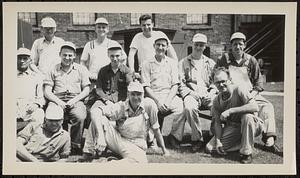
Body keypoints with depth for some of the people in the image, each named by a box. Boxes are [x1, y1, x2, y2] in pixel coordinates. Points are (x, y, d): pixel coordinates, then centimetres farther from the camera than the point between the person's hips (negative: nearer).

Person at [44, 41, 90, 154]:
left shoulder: (81, 69, 17)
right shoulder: (54, 70, 18)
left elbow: (86, 90, 10)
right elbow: (47, 92, 10)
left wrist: (75, 100, -8)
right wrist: (58, 101, -9)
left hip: (76, 100, -1)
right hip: (57, 100, 1)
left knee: (80, 117, -34)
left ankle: (75, 145, -14)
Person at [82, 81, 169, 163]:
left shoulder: (149, 104, -10)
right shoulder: (121, 106, -10)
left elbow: (156, 129, 1)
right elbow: (95, 111, -22)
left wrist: (164, 149, 8)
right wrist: (100, 135, -37)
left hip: (136, 146, -1)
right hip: (117, 139, 1)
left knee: (141, 161, -39)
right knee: (98, 117, -21)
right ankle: (89, 152, -19)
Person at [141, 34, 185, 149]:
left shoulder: (172, 63, 14)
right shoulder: (147, 64, 9)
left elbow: (175, 85, 6)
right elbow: (146, 87, 1)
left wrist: (168, 100, -11)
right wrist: (157, 101, -14)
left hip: (169, 95, 1)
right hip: (153, 96, -1)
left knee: (181, 108, -30)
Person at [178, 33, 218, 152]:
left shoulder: (211, 63, 23)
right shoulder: (183, 62, 15)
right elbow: (180, 84, 6)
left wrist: (212, 93, -2)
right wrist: (191, 93, -11)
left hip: (208, 94, 2)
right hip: (191, 94, -2)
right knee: (189, 108, -37)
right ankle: (197, 139, -24)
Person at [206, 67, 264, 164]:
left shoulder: (239, 90, -20)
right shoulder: (217, 101, -3)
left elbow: (255, 107, -34)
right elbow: (217, 122, -1)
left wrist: (230, 111, -35)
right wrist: (218, 141, -16)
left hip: (251, 124, -4)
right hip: (232, 128, 5)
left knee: (247, 116, -39)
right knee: (210, 147, -10)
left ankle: (247, 153, -22)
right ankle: (242, 144, 5)